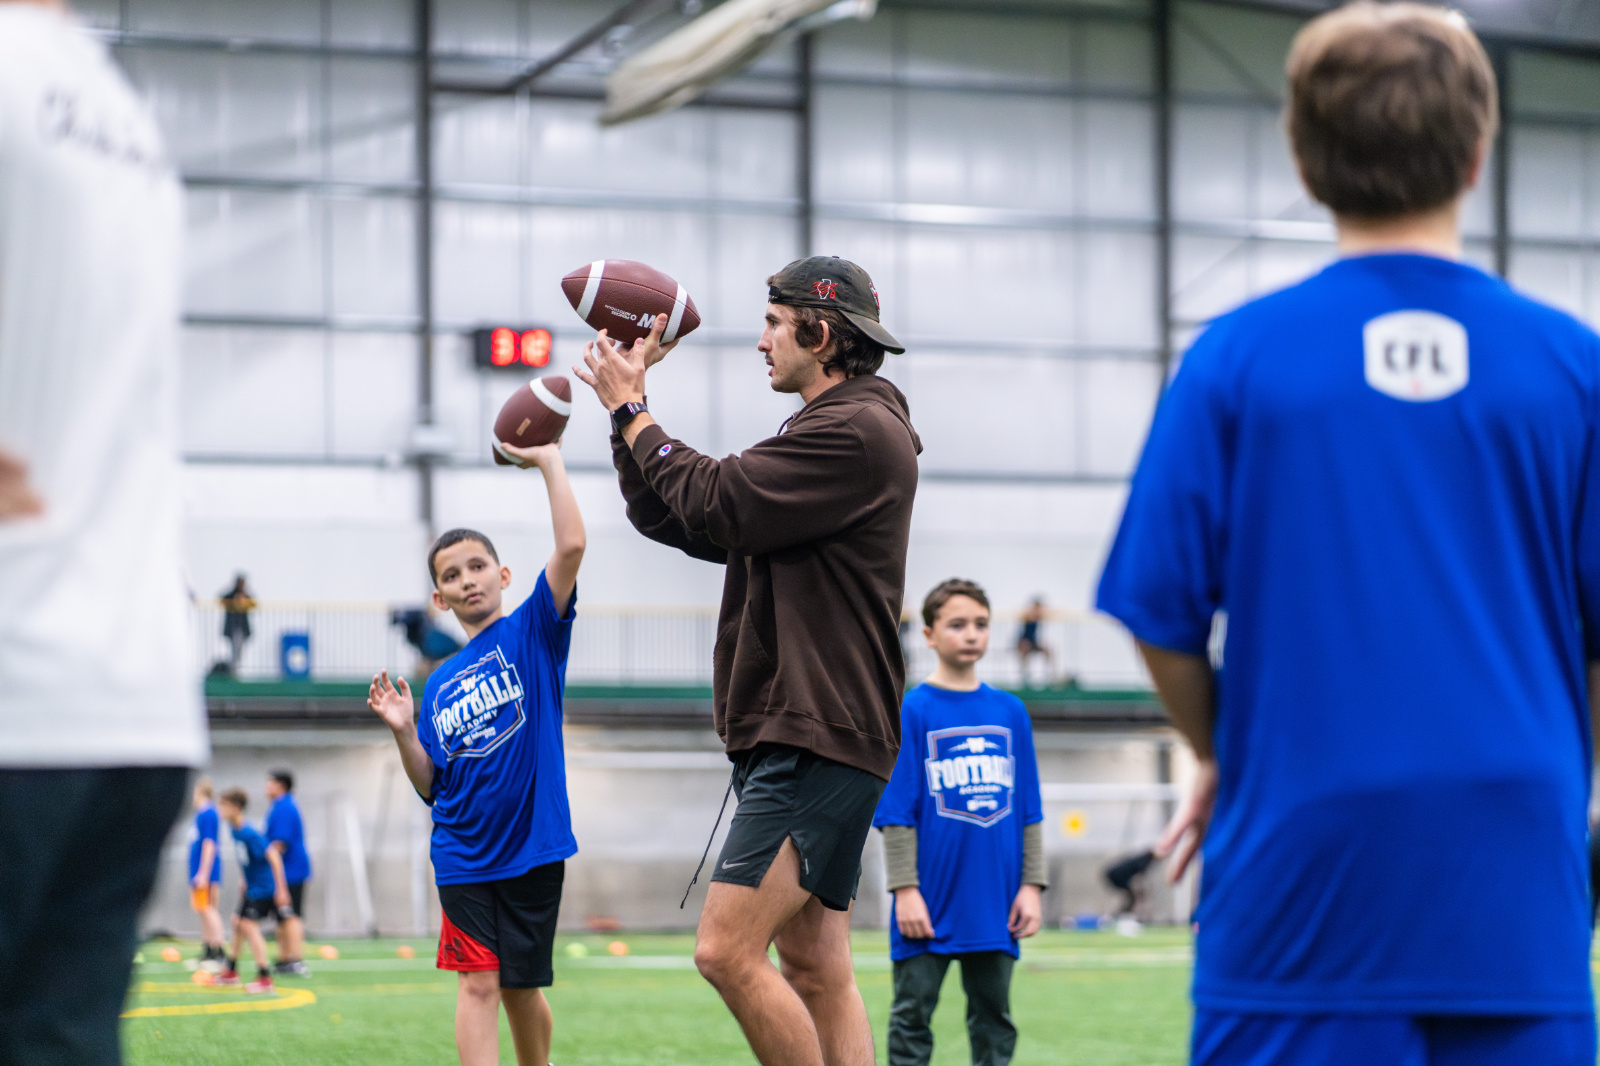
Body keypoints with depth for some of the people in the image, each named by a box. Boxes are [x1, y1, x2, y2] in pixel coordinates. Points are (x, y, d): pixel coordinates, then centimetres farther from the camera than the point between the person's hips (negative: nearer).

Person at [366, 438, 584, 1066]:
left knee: (520, 986, 8)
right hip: (464, 855, 2)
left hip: (531, 847, -2)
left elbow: (571, 545, -15)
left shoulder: (533, 632, 0)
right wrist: (403, 732, -5)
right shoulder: (440, 683, 9)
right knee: (477, 981, -9)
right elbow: (432, 787, 11)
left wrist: (549, 461, -11)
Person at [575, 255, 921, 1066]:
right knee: (814, 968, 8)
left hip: (817, 740, -11)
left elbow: (710, 504, -17)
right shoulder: (829, 433, 22)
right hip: (798, 735, 11)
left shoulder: (858, 431, -12)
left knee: (727, 951, -16)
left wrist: (631, 411, -3)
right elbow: (668, 517, 22)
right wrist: (627, 408, 15)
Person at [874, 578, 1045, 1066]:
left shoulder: (1011, 712, 9)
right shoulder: (911, 712, -3)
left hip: (994, 907, 4)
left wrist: (1031, 884, 4)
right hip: (931, 906, -4)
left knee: (994, 1024, 8)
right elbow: (896, 813, -6)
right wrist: (905, 889, -11)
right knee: (912, 1021, 2)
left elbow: (1029, 810, 11)